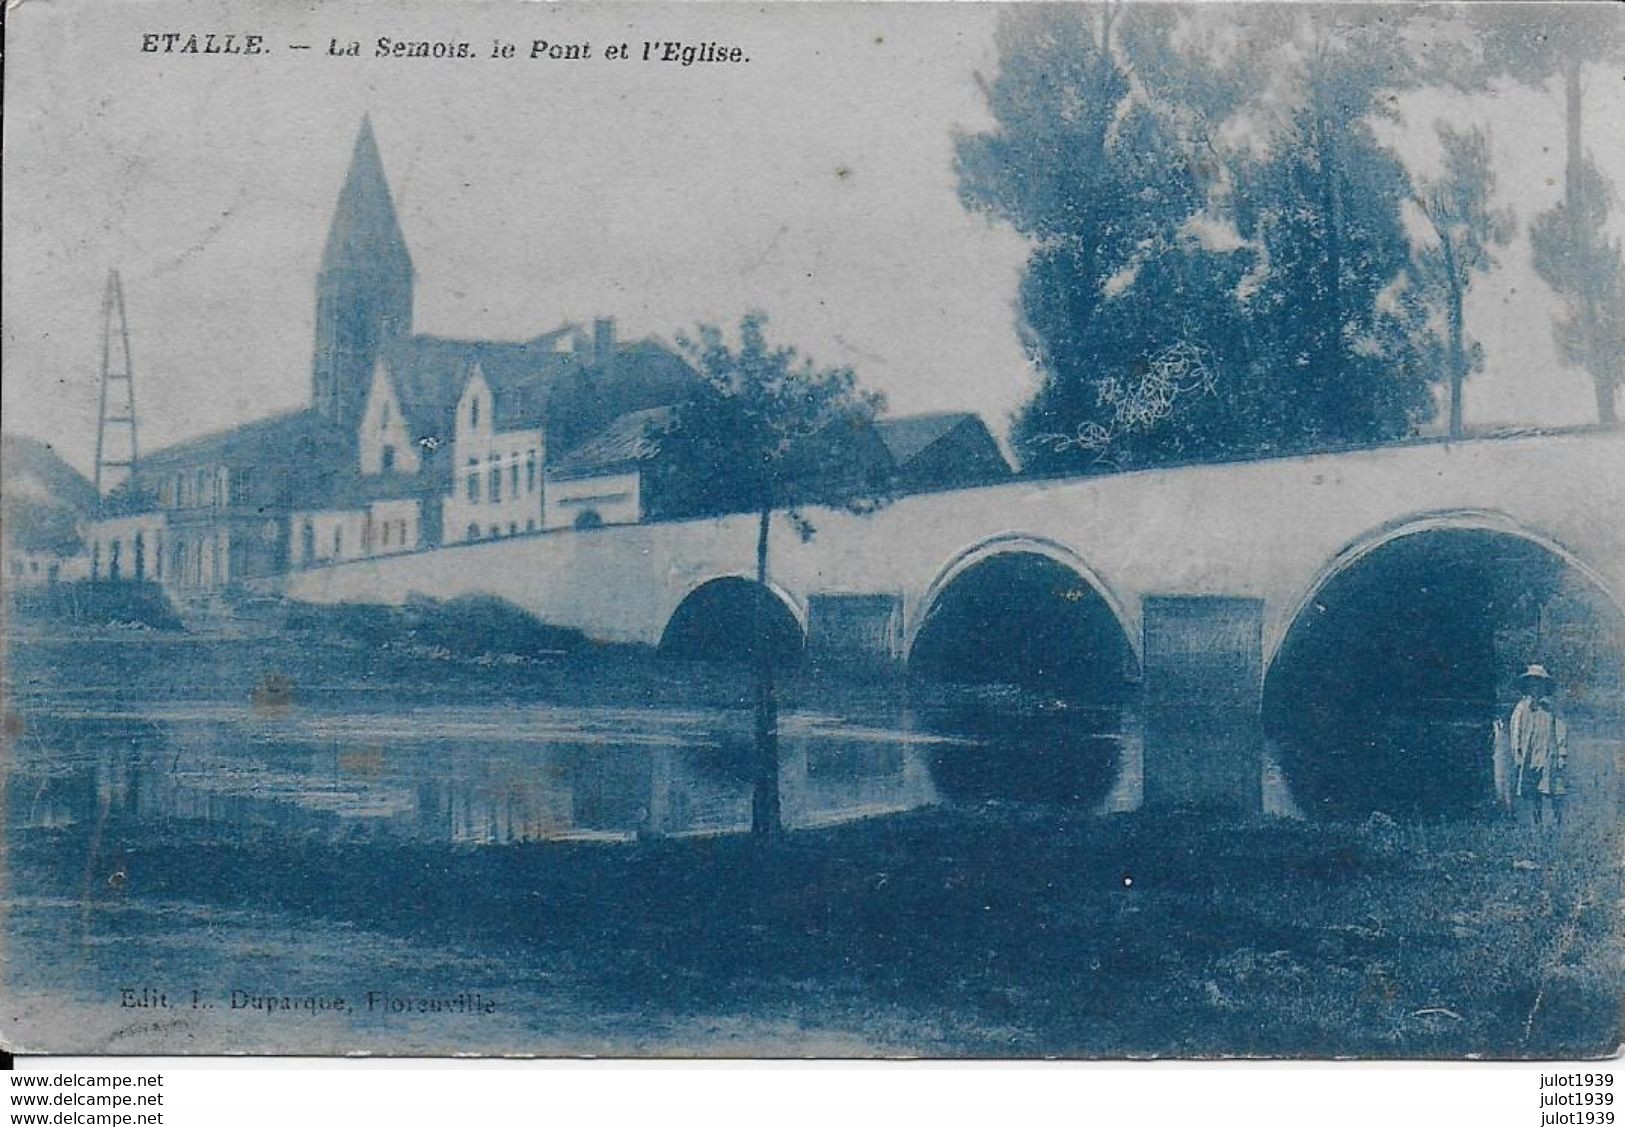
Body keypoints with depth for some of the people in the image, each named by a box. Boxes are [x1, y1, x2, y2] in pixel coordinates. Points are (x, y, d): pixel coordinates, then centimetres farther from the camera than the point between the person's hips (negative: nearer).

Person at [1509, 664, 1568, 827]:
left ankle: (1558, 823, -7)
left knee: (1554, 792, -9)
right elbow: (1514, 731, 9)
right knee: (1532, 794, 1)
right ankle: (1537, 824, 7)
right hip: (1528, 756, 1)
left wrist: (1562, 755, -1)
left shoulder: (1552, 706, 9)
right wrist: (1517, 754, 1)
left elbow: (1561, 731, 7)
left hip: (1549, 756, -1)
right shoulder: (1521, 707, 11)